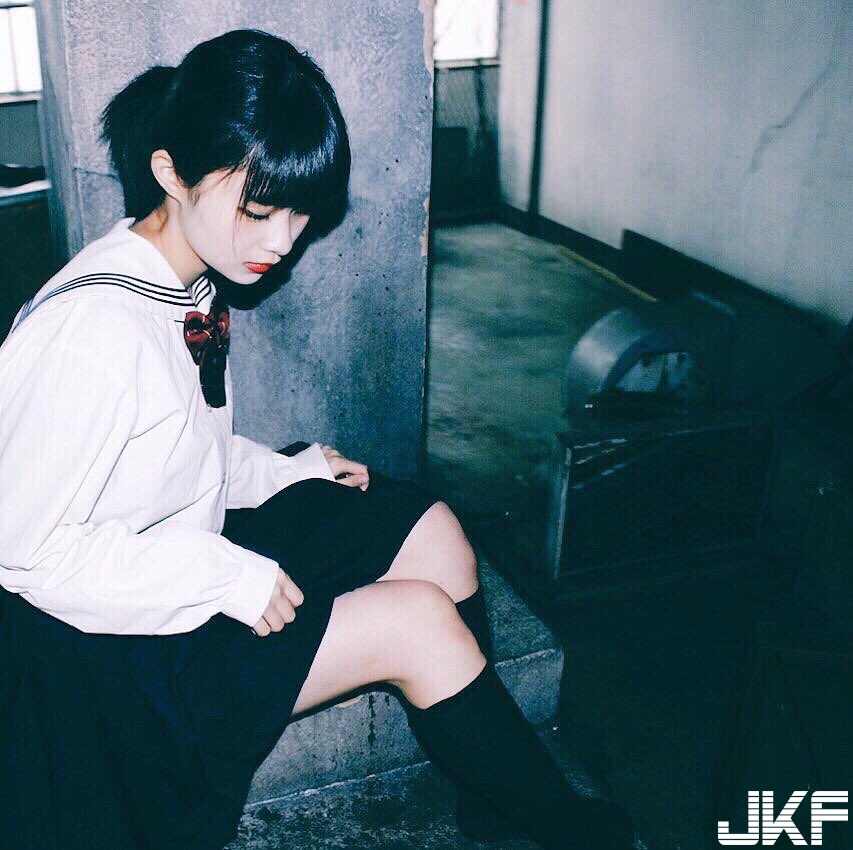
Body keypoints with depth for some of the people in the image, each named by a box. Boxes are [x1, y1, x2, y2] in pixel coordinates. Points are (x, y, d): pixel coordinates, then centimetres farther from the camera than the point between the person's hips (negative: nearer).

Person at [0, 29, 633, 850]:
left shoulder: (188, 285, -2)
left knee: (430, 531, 2)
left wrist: (287, 471, 0)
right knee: (420, 620, -15)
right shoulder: (93, 333, -29)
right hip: (119, 636, -9)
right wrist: (228, 576, -24)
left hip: (191, 550, 9)